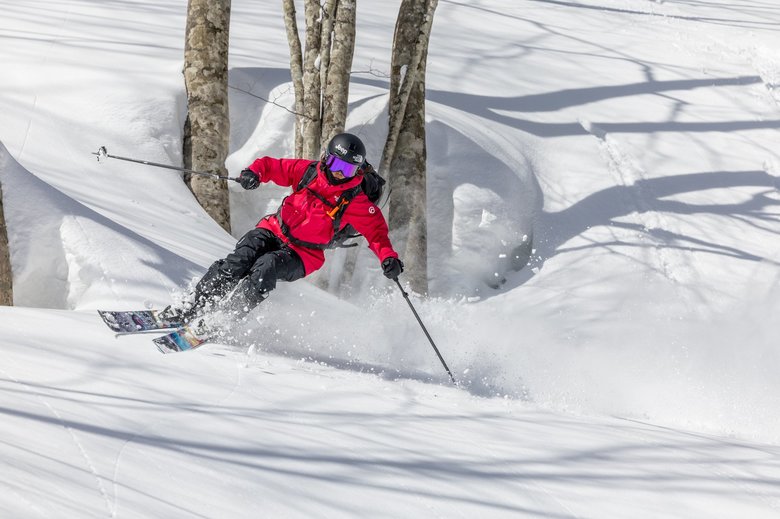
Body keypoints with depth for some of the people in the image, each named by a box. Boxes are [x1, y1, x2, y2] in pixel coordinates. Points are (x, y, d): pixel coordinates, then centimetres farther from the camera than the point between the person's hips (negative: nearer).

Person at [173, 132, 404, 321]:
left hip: (302, 255, -2)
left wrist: (389, 258, -22)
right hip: (273, 231, 3)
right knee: (239, 261, -25)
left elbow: (376, 231, -4)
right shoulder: (308, 171, 0)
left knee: (266, 267, -32)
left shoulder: (355, 202, -6)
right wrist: (254, 172, -16)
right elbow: (272, 165, 7)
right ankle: (195, 307, -20)